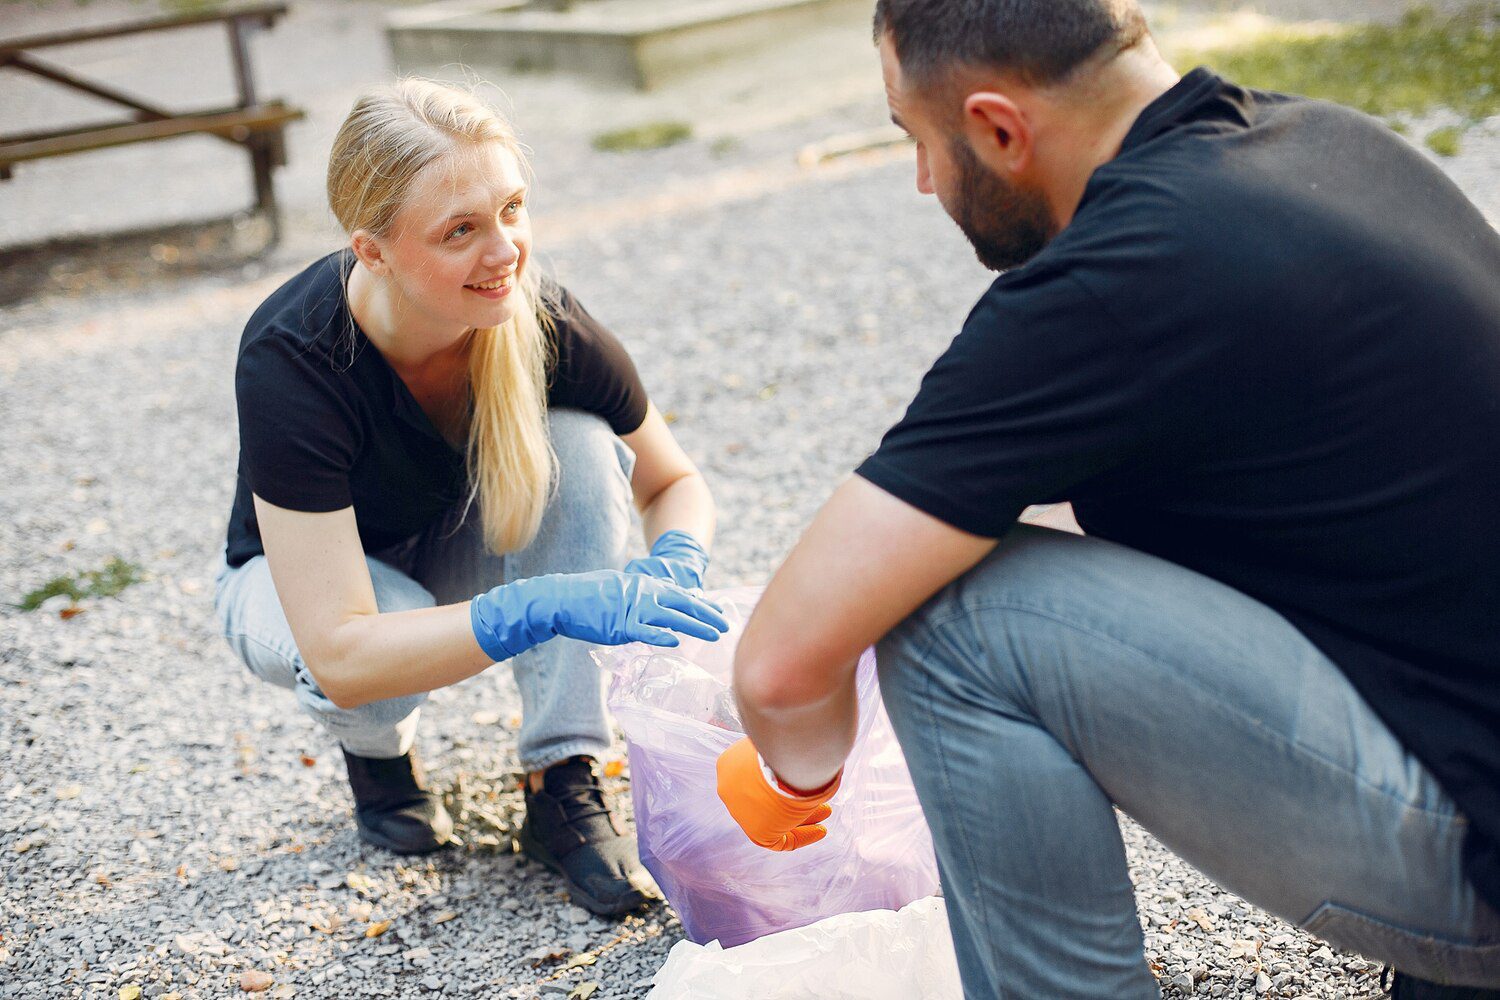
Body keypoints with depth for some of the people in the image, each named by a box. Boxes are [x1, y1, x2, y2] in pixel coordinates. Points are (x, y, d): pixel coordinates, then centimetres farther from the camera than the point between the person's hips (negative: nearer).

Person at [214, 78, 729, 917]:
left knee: (578, 437, -26)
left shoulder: (543, 321, -27)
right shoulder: (292, 359, -36)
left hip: (461, 552, 3)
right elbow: (341, 654, -40)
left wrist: (675, 565, -32)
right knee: (388, 654, -37)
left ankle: (563, 785, -17)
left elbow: (675, 483, -9)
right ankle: (378, 748, 3)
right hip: (297, 578, -3)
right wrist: (543, 608, -51)